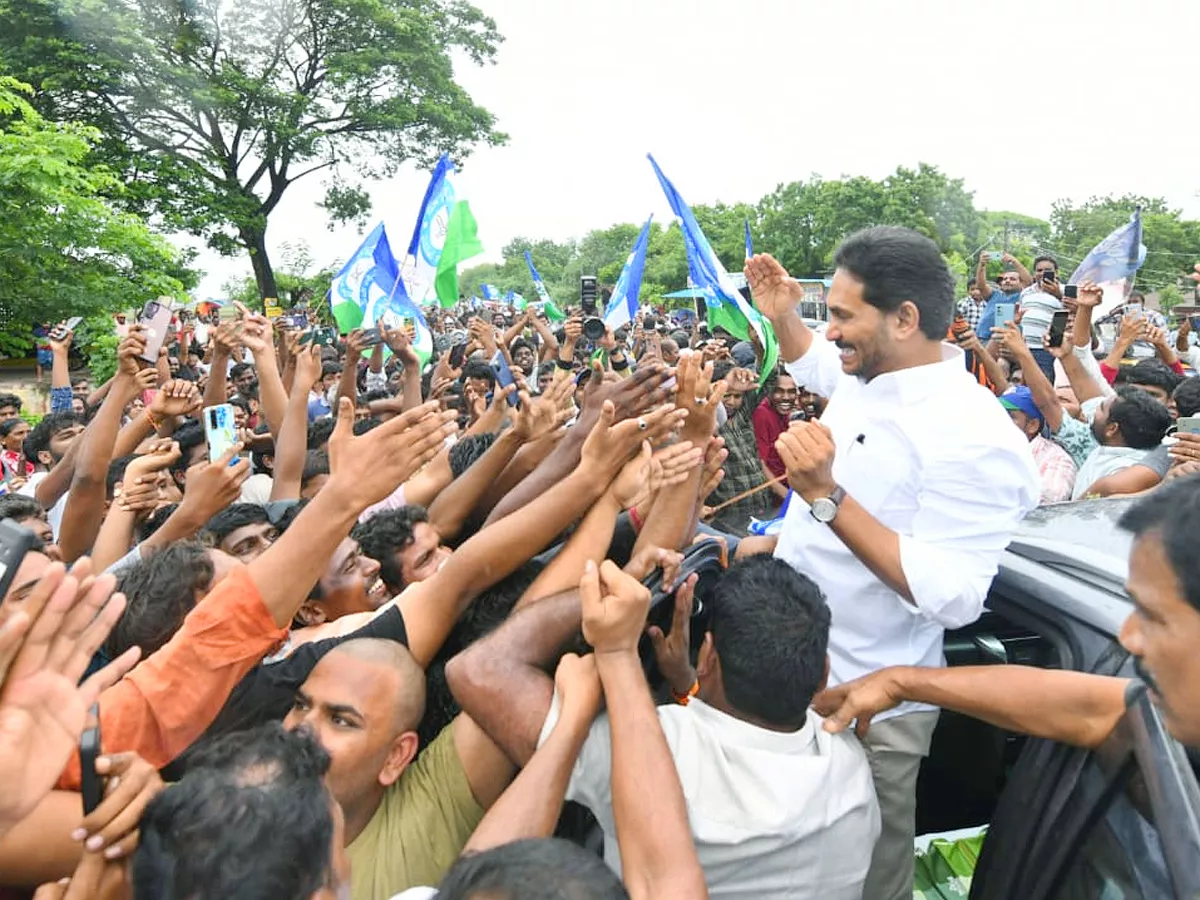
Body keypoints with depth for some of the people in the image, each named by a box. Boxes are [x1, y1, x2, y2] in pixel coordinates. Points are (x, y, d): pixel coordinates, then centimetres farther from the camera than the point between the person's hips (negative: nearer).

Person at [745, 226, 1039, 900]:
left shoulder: (974, 438, -27)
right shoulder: (869, 372, -2)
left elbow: (951, 599, -32)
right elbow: (813, 364, 23)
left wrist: (826, 496, -36)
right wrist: (783, 315, 4)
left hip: (866, 702, -8)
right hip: (799, 664, 8)